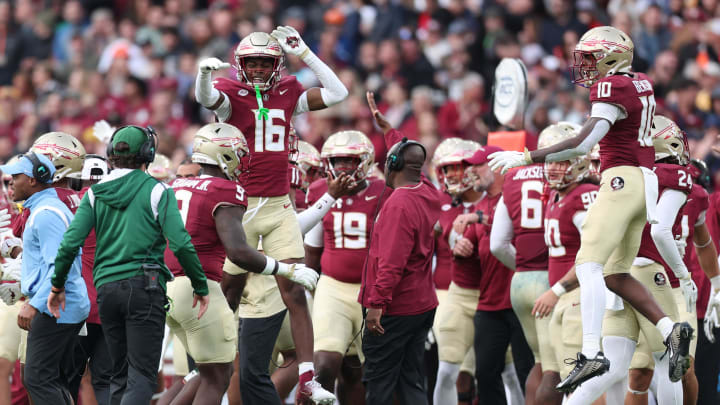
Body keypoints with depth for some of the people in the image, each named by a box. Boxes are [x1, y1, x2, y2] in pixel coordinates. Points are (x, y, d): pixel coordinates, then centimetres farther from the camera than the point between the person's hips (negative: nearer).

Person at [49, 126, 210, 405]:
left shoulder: (96, 193, 8)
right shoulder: (156, 192, -2)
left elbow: (71, 242, 0)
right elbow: (181, 245, -10)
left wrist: (57, 286, 11)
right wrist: (201, 287, 1)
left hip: (107, 288, 4)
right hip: (144, 287, -4)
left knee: (120, 374, 14)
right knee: (142, 376, -8)